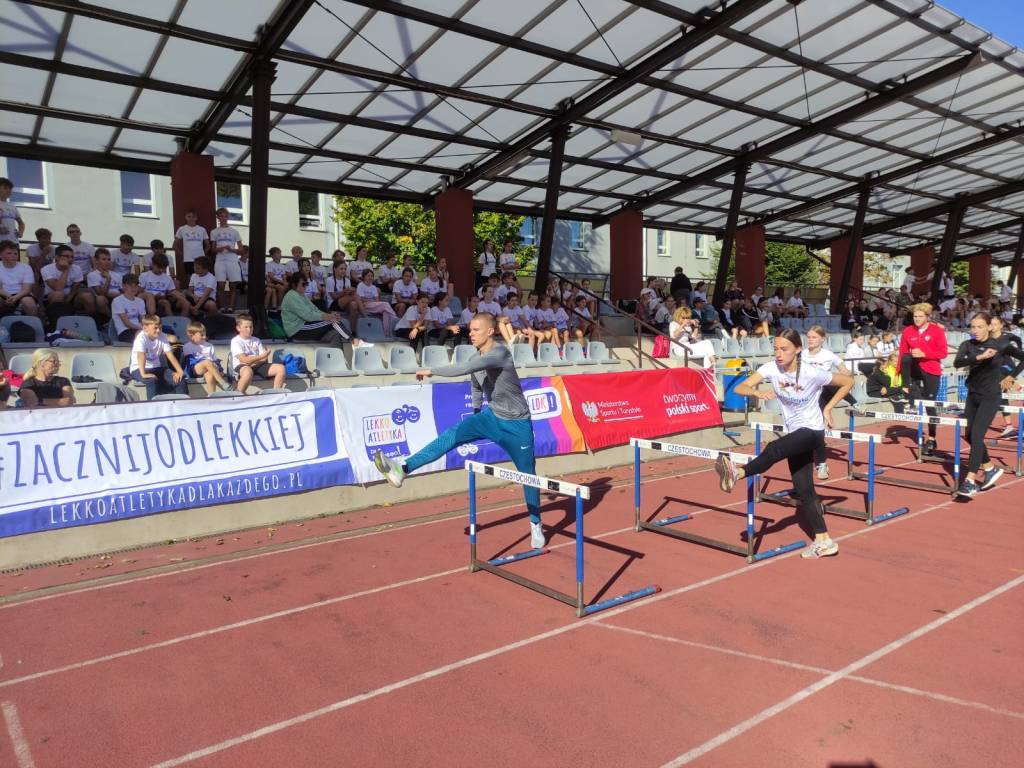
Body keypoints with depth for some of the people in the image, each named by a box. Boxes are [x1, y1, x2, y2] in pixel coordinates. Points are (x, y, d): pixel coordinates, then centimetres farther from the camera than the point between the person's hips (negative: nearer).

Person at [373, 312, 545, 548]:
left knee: (527, 474, 4)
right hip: (491, 417, 6)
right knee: (452, 435, -17)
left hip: (517, 424, -6)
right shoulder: (477, 360, 3)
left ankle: (536, 524, 23)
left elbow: (466, 368, -37)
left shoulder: (500, 352, -22)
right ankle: (403, 469, -28)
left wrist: (432, 371, -34)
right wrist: (476, 419, 18)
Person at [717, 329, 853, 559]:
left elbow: (848, 382, -5)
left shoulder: (812, 374, -19)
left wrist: (827, 408, -9)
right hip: (794, 433, 5)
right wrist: (757, 392, -40)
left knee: (774, 449, -35)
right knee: (803, 490, 6)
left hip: (812, 430, -5)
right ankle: (823, 541, 13)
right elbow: (739, 388, -20)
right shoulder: (771, 368, -10)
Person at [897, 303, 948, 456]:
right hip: (915, 369, 2)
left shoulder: (937, 331, -6)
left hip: (931, 371, -2)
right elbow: (903, 353, 1)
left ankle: (931, 440, 16)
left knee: (930, 405, 2)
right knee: (906, 358, -33)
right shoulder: (908, 331, 0)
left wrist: (924, 354, -22)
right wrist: (899, 372, -7)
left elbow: (943, 353, -9)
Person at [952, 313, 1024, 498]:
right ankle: (990, 469, 32)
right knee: (970, 436, 11)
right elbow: (957, 362, -22)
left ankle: (970, 481, -13)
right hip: (973, 395, 5)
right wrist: (980, 357, -34)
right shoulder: (968, 345, -3)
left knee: (976, 435, -14)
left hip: (991, 396, -5)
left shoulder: (1000, 345, -10)